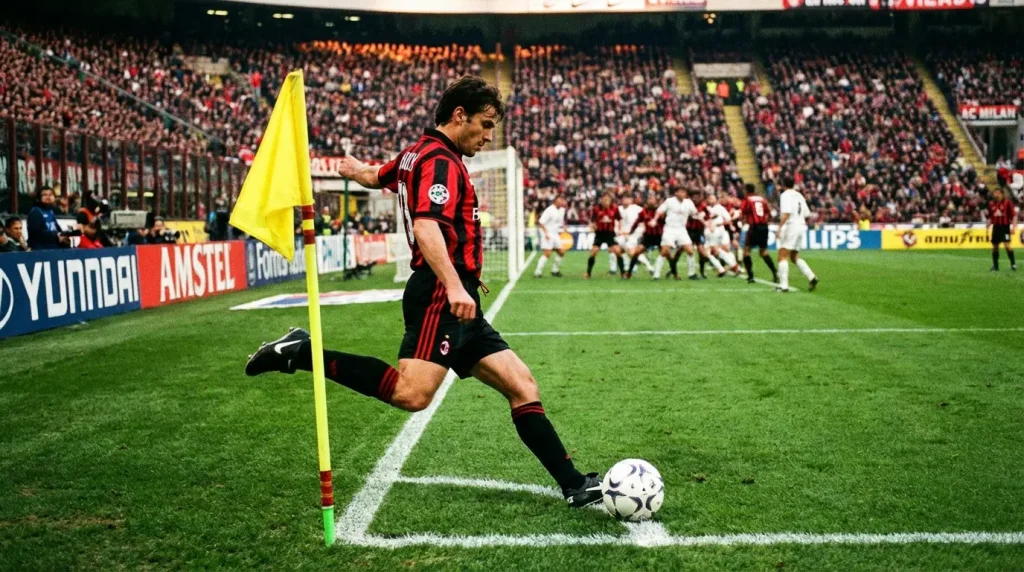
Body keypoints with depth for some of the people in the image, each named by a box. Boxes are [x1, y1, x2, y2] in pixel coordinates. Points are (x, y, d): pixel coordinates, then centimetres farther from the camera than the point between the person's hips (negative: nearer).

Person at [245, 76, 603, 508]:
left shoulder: (417, 154, 20)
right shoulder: (441, 161, -10)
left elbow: (373, 176, 40)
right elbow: (427, 227, -26)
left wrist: (355, 168, 64)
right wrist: (453, 286, -37)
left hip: (446, 300, 11)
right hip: (440, 297, -11)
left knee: (521, 385, 6)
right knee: (411, 394, -24)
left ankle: (573, 484, 6)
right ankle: (303, 353, -10)